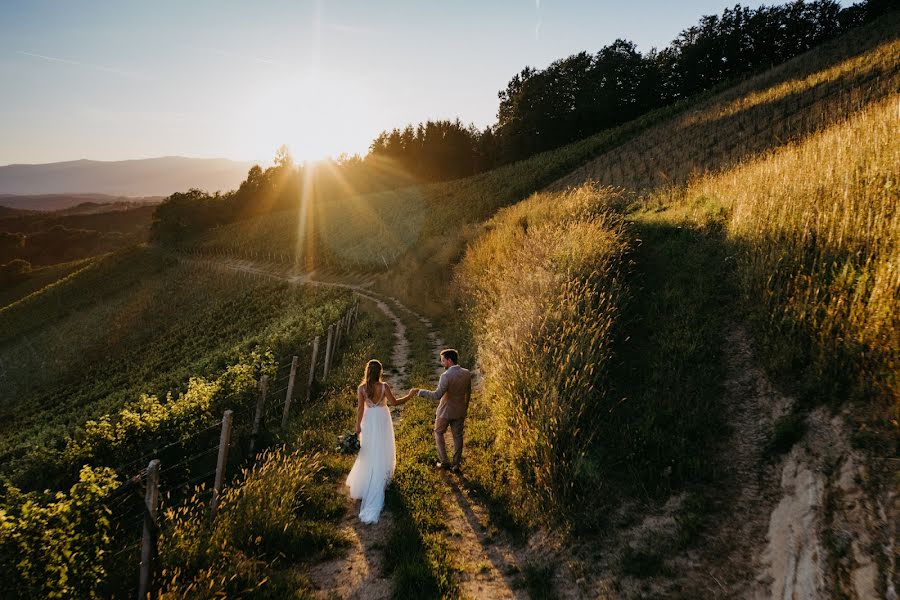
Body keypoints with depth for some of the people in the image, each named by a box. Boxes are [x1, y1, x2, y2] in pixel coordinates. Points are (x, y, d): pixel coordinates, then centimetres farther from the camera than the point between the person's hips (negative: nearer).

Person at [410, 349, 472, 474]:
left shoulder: (446, 375, -25)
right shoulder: (467, 373, -5)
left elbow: (437, 395, -30)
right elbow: (468, 393, 6)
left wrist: (419, 391, -25)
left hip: (446, 411, -5)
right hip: (460, 411, 5)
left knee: (438, 432, 19)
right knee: (457, 436, 15)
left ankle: (444, 461, 19)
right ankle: (456, 465, 20)